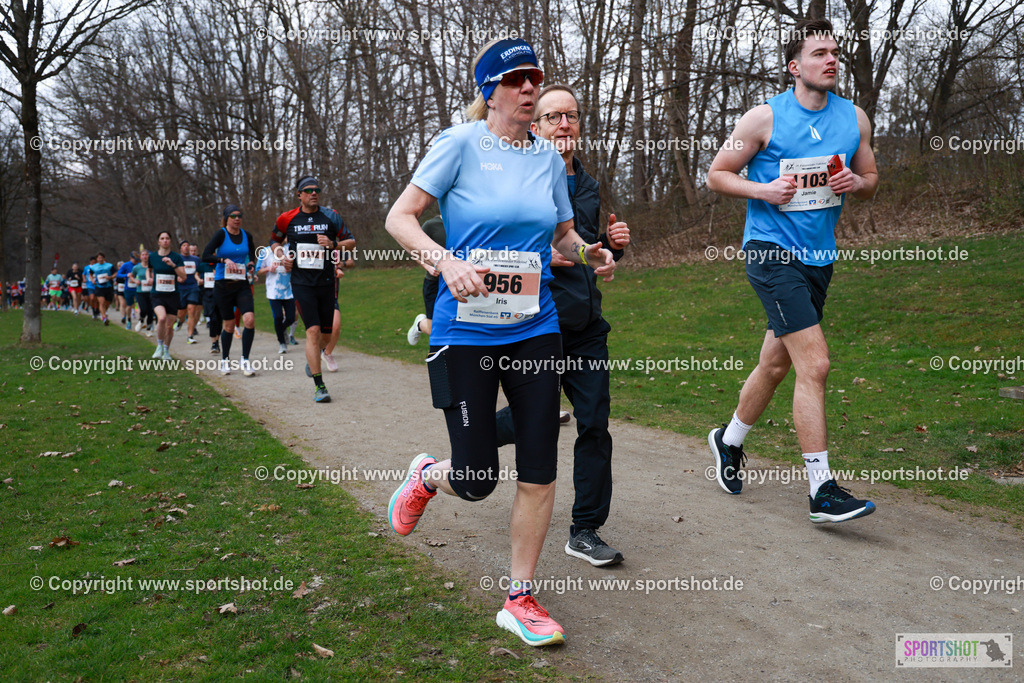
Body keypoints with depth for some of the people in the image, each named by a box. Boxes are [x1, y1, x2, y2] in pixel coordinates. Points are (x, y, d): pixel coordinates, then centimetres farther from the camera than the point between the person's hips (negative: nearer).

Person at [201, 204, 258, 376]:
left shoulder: (246, 235, 6)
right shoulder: (221, 234, -6)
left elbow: (252, 256, 20)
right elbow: (206, 255, -14)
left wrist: (251, 264, -1)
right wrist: (225, 260, -25)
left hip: (242, 285, 3)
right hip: (223, 285, -3)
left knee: (249, 320, -17)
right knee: (229, 325, 5)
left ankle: (245, 360, -6)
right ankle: (225, 360, 28)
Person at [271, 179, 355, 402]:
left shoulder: (331, 216, 2)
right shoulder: (287, 219, 2)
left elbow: (351, 242, 5)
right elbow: (275, 241, 20)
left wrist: (333, 244, -14)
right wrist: (284, 258, 1)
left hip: (326, 283, 2)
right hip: (301, 283, -2)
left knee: (326, 332, 9)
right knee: (313, 330, -14)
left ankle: (312, 360, 45)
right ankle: (319, 386, -9)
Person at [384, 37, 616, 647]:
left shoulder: (549, 157, 10)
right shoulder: (461, 143, -5)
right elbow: (399, 217, -6)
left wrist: (589, 252, -1)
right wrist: (447, 261, -23)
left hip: (534, 328, 5)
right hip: (466, 330, -4)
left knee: (540, 468, 1)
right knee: (477, 482, 0)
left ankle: (521, 599, 18)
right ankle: (427, 476, 38)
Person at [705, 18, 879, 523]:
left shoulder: (855, 117, 10)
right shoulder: (764, 117, -5)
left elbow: (870, 180, 19)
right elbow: (716, 175, 0)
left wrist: (855, 182, -5)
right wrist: (764, 189, -16)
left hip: (818, 256, 6)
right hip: (771, 250, -6)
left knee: (775, 364, 15)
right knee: (814, 364, -16)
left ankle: (729, 440, 39)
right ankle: (823, 492, -9)